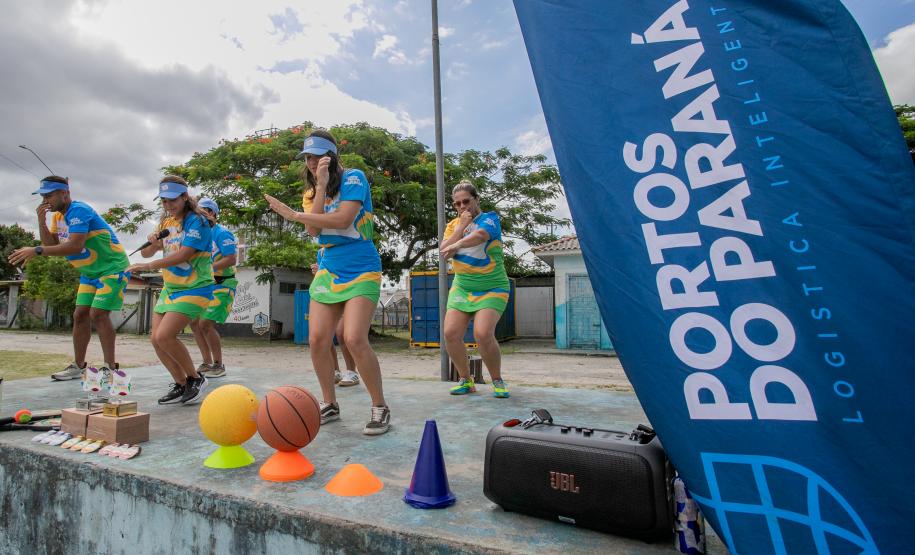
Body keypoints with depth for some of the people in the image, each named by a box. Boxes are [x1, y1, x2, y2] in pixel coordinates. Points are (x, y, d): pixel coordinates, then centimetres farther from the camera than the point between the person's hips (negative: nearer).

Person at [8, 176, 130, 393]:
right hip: (90, 272, 9)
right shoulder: (58, 216, 9)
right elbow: (51, 246, 2)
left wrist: (37, 250, -31)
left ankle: (110, 368, -9)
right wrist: (42, 221, -8)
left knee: (98, 314, -15)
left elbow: (75, 246, -32)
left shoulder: (78, 210, -20)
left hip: (113, 268, -9)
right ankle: (78, 366, 18)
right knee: (80, 315, 8)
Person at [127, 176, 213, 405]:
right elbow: (145, 252, 11)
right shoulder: (166, 222, 12)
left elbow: (183, 255, -23)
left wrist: (150, 266, -27)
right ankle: (181, 385, 17)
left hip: (194, 289, -8)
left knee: (164, 336, -19)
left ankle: (195, 378, 1)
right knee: (156, 339, 3)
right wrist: (152, 244, -10)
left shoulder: (197, 221, -12)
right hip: (170, 288, 8)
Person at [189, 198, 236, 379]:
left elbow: (231, 259, -22)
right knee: (194, 322, 6)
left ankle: (219, 366, 1)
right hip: (206, 285, 9)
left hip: (222, 285, -9)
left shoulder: (222, 233, -12)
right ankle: (207, 363, 17)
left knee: (206, 323, -14)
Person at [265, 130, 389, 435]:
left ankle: (380, 408, -2)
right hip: (328, 270, 7)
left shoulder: (352, 178, -6)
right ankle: (329, 405, 19)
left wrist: (294, 215, -12)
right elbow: (314, 230, -5)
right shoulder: (311, 191, 13)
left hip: (361, 270, -6)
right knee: (317, 340, -1)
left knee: (354, 339, -19)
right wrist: (321, 185, -9)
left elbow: (343, 219, -20)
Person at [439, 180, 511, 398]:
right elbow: (443, 251, -7)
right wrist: (461, 226, -11)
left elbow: (480, 235, -30)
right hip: (462, 288, 5)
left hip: (492, 288, -5)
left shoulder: (489, 218, -6)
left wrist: (457, 244, -47)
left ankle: (497, 381, 2)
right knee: (450, 333, -10)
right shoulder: (453, 224, 10)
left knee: (483, 334, -22)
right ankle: (466, 380, 10)